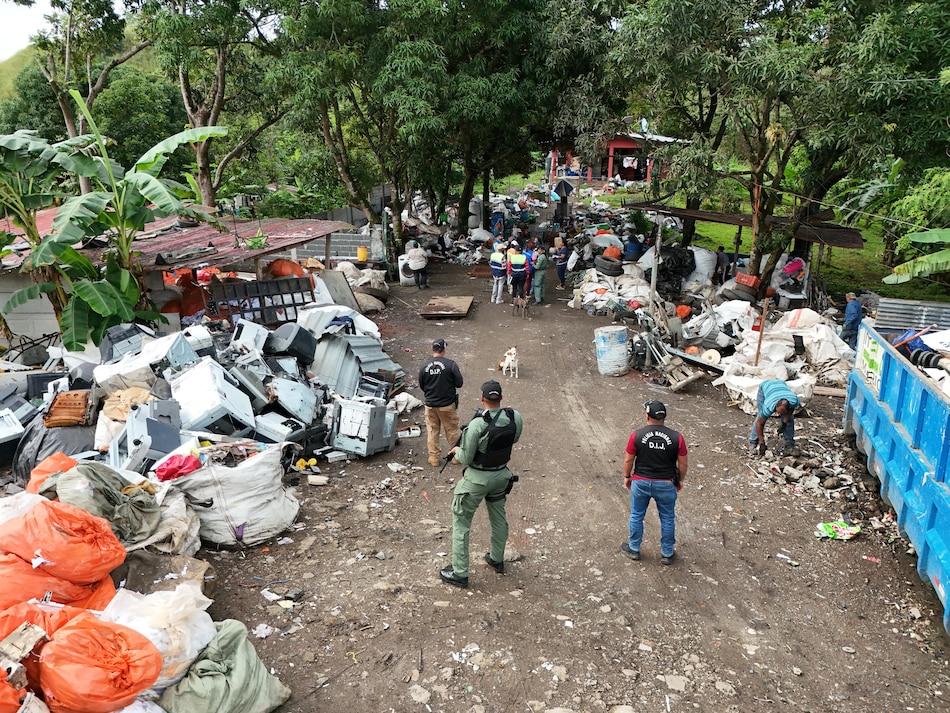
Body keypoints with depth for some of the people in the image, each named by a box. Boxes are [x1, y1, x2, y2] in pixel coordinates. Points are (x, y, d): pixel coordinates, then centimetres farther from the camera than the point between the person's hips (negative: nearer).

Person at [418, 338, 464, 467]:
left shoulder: (423, 367, -9)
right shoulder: (451, 364, -16)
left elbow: (422, 386, 2)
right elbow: (459, 383, -11)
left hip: (430, 404, 2)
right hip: (448, 404, -2)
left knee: (432, 431, 15)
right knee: (452, 430, 13)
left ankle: (434, 457, 21)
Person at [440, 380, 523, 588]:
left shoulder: (477, 425, -29)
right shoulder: (515, 418, -13)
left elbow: (466, 459, -20)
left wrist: (456, 451, 1)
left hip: (477, 479, -6)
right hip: (501, 475, 6)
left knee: (461, 523, 10)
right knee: (499, 518, 25)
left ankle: (459, 574, 17)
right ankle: (497, 560, 45)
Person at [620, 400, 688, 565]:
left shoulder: (636, 435, -14)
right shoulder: (677, 437, -13)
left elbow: (628, 460, -5)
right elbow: (683, 463, -5)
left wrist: (626, 477, 11)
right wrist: (680, 480, 12)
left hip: (641, 483, 0)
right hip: (666, 485, 0)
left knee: (636, 516, 18)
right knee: (667, 519, 17)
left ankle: (633, 549, 33)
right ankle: (667, 554, 29)